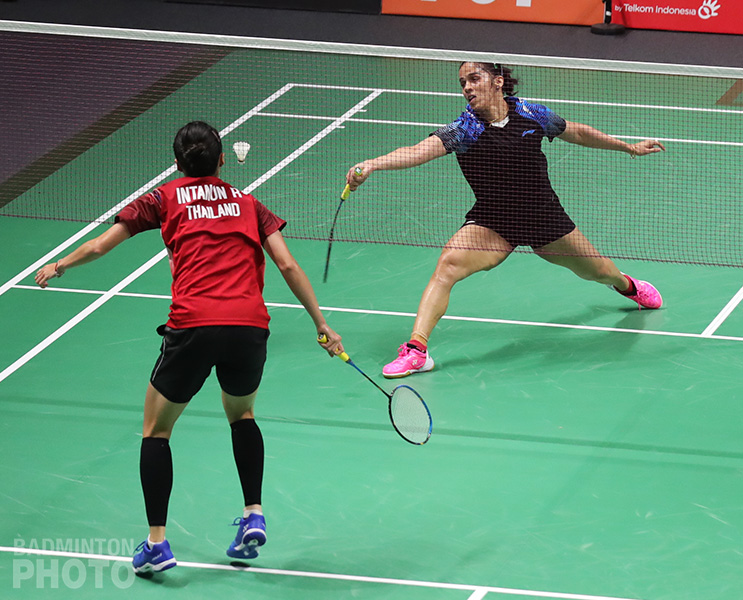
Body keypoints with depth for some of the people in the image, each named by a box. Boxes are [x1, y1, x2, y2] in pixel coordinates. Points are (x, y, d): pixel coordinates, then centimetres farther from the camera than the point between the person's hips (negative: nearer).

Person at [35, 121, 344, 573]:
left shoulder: (165, 200, 16)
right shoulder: (249, 205, 21)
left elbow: (99, 246, 19)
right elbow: (288, 266, 11)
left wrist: (58, 267, 37)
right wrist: (322, 325, 15)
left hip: (192, 327, -2)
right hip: (250, 326, 3)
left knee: (156, 429, 16)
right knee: (241, 414, 32)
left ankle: (157, 544, 8)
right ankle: (254, 516, 19)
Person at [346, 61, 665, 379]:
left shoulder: (531, 115, -11)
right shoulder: (464, 129, -18)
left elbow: (577, 132, 7)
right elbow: (418, 151, -34)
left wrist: (630, 147, 17)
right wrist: (371, 164, -51)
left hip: (545, 217, 2)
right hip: (492, 223, -2)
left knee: (596, 270, 19)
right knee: (448, 264, -28)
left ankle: (626, 284, 58)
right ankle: (416, 348, -30)